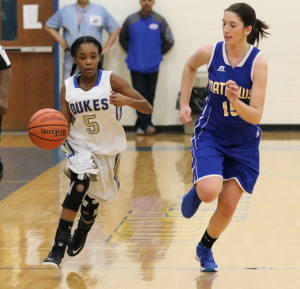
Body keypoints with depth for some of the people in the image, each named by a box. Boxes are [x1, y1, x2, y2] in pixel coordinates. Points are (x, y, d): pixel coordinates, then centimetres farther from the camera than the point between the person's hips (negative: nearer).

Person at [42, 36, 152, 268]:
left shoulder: (112, 81, -16)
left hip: (109, 149, 1)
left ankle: (82, 231, 49)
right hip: (80, 145, 0)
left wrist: (126, 100, -40)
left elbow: (148, 108, -20)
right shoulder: (68, 88, -10)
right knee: (81, 180, -29)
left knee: (92, 199, 12)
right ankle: (59, 246, -27)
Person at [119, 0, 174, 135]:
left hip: (152, 66, 1)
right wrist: (132, 52, 8)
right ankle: (146, 123, -2)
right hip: (136, 66, 0)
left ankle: (142, 124, 12)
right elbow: (123, 39, 14)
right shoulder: (131, 20, 0)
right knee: (140, 95, -4)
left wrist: (158, 54, 7)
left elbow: (169, 41, 10)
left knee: (149, 96, 4)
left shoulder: (160, 21, 0)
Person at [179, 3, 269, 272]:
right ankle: (197, 192, 13)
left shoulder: (258, 62, -19)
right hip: (210, 134, 0)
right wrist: (184, 104, 7)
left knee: (228, 206, 4)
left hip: (243, 143, 0)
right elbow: (190, 67, 12)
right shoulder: (210, 52, -14)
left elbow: (256, 116, -21)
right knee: (209, 191, -25)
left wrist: (236, 102, -39)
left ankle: (205, 249, 32)